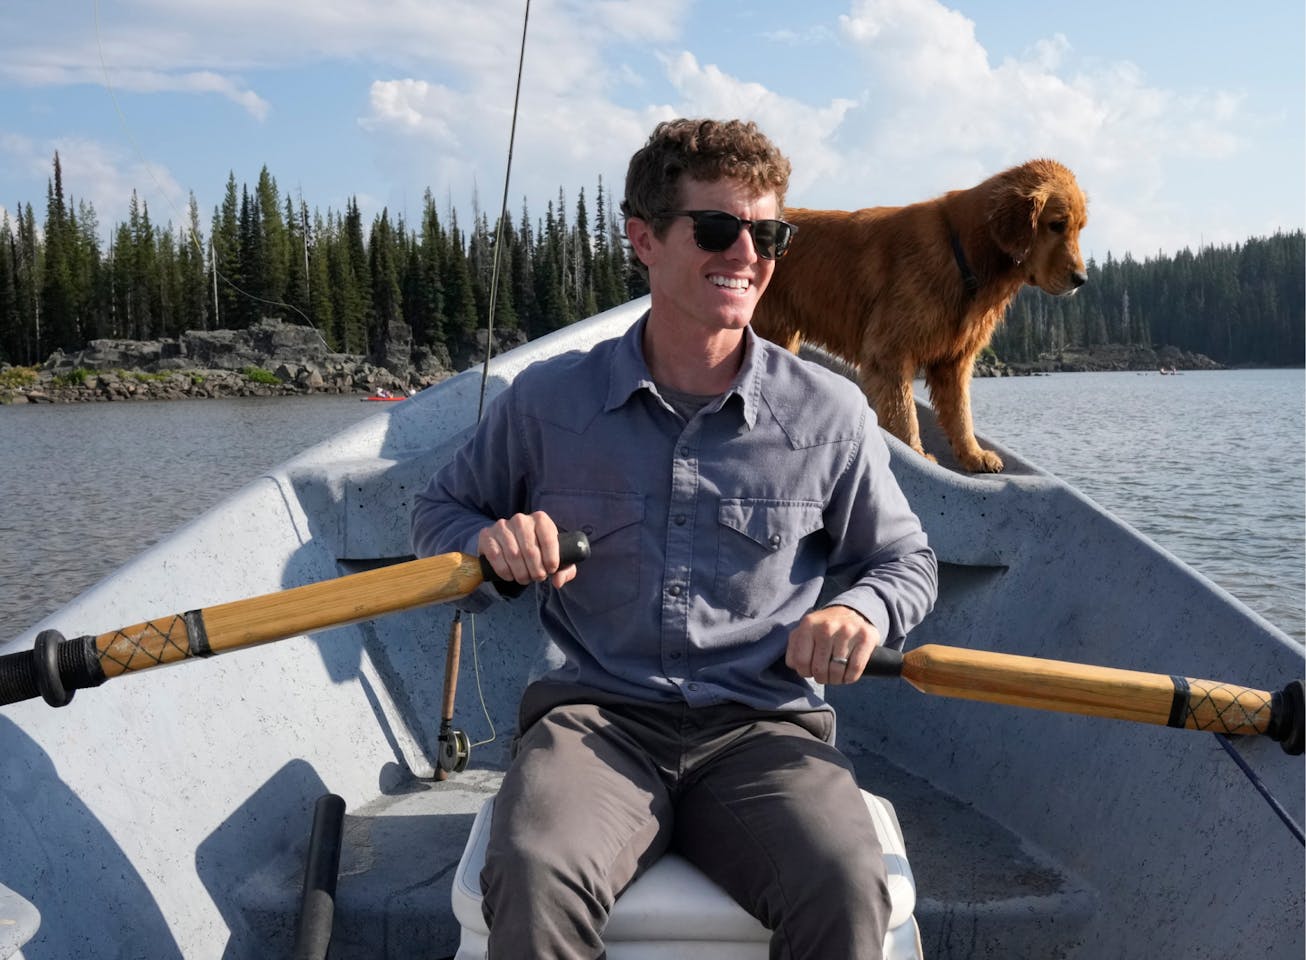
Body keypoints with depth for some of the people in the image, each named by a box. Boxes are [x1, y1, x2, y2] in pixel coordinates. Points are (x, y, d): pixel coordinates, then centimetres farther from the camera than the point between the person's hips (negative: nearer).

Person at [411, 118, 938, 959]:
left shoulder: (830, 413, 6)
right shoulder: (548, 400, 6)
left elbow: (907, 561, 18)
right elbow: (440, 512, 20)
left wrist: (861, 610, -7)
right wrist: (489, 538, -5)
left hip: (763, 728, 1)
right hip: (595, 715, 0)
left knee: (846, 892, -30)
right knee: (534, 879, -33)